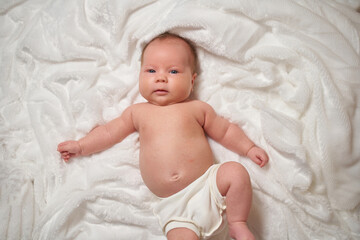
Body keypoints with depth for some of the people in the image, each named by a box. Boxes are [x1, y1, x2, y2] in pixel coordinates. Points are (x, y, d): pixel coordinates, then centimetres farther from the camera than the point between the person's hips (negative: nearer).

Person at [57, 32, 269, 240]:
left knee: (235, 171, -23)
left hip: (208, 184, 0)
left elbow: (225, 131, 15)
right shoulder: (137, 112, 13)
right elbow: (110, 131, 22)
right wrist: (81, 147, 20)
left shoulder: (197, 108, 8)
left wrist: (249, 148, 8)